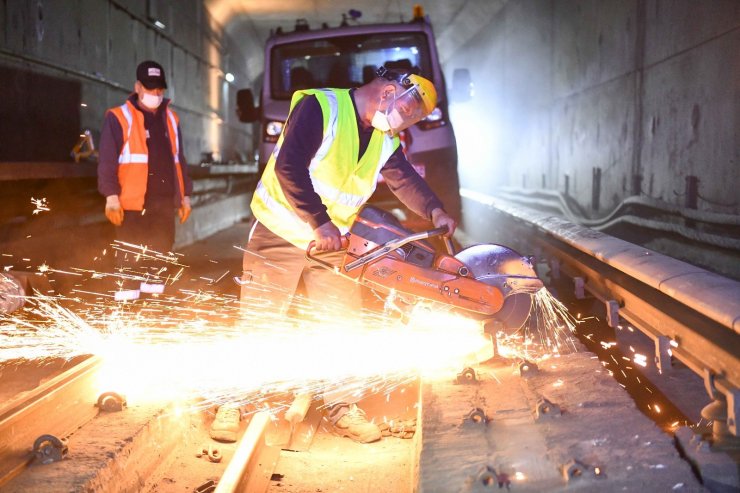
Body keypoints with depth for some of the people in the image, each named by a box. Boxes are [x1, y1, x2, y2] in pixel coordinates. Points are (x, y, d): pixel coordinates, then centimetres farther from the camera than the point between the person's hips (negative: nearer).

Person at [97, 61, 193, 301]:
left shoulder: (170, 119, 16)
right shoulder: (119, 118, -2)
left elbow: (179, 159, 21)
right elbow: (107, 161, -7)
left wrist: (185, 195, 19)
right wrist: (111, 196, -15)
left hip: (165, 201, 6)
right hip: (133, 202, -6)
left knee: (161, 250, 12)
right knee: (130, 254, -3)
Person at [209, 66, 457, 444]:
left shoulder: (385, 142, 7)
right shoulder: (320, 107, -18)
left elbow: (405, 180, 2)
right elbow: (289, 166, -26)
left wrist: (434, 210, -18)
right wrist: (319, 221, -28)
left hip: (331, 243, 7)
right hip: (281, 233, -6)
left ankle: (342, 407, 18)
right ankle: (232, 404, 13)